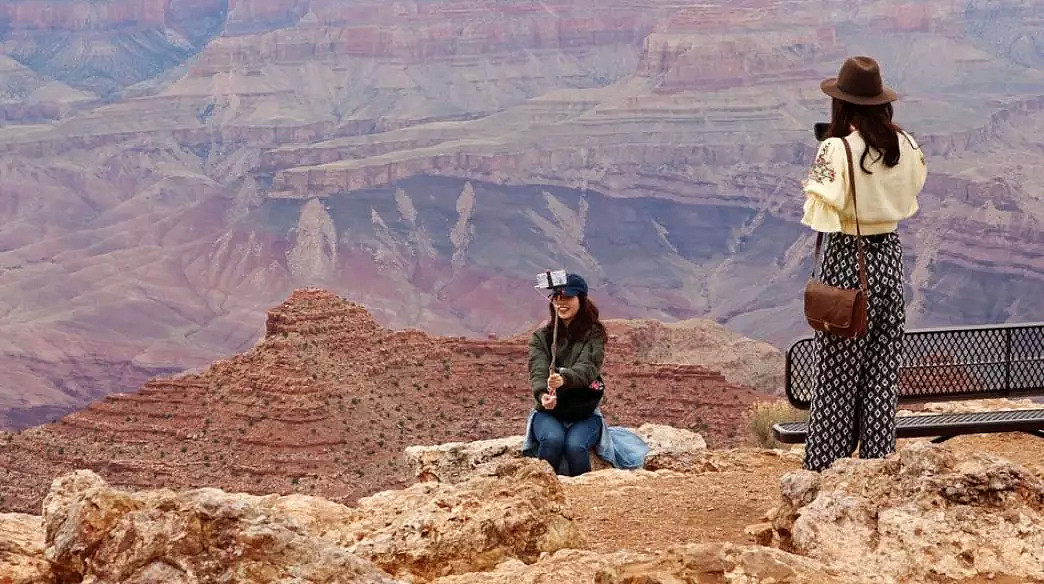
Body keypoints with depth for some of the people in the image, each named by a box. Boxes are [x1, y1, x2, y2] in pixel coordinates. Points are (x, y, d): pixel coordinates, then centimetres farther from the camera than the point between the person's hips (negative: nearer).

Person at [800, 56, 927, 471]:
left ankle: (824, 466, 11)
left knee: (839, 368, 4)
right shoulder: (905, 145, -2)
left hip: (848, 257, -4)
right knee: (883, 364, 13)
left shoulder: (836, 149, -18)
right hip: (889, 254, 5)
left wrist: (811, 185, -2)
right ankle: (878, 459, 18)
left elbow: (819, 214, -20)